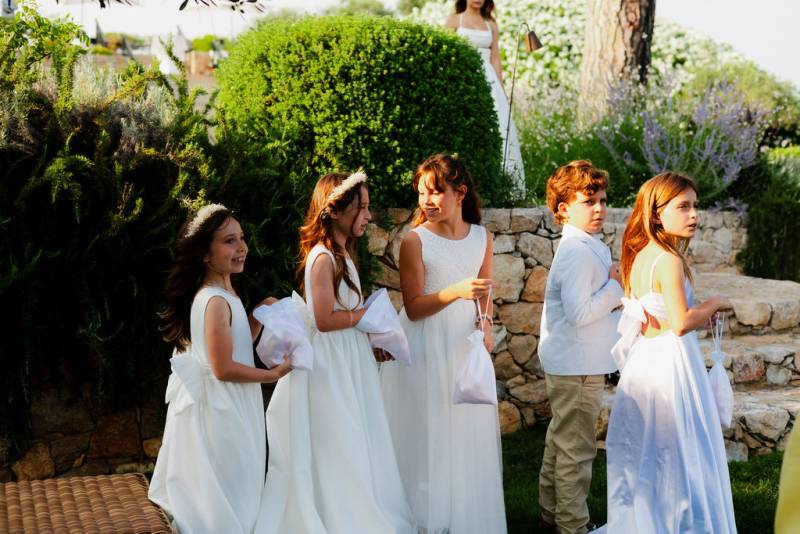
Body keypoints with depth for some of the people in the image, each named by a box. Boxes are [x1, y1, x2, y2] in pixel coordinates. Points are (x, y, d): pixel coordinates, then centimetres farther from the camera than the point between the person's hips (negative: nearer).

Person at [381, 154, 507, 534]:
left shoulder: (482, 237, 2)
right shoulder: (415, 240, -11)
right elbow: (414, 306, -14)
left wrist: (486, 326, -2)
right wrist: (456, 292, -28)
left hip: (467, 343, 4)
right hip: (426, 348, -4)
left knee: (468, 434, 8)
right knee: (428, 434, 1)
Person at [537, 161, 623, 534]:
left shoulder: (585, 247, 11)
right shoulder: (579, 252, -21)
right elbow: (580, 312, -27)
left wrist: (613, 290, 4)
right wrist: (616, 286, -17)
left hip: (567, 363, 11)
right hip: (578, 366, -11)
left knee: (560, 440, 20)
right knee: (576, 448, -1)